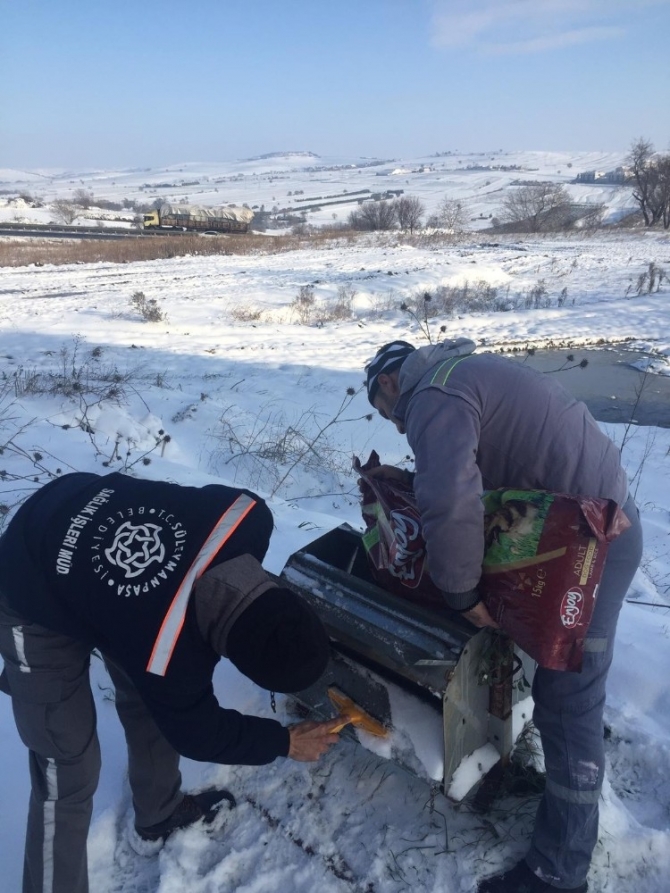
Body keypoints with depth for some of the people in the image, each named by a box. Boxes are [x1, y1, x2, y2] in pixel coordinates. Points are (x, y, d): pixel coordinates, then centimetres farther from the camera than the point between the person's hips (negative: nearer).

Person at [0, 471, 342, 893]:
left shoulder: (247, 518, -28)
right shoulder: (164, 656, -37)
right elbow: (197, 731, -15)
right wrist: (285, 742, -2)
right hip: (37, 602, -6)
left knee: (153, 701, 17)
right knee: (68, 768, -5)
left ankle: (159, 815, 41)